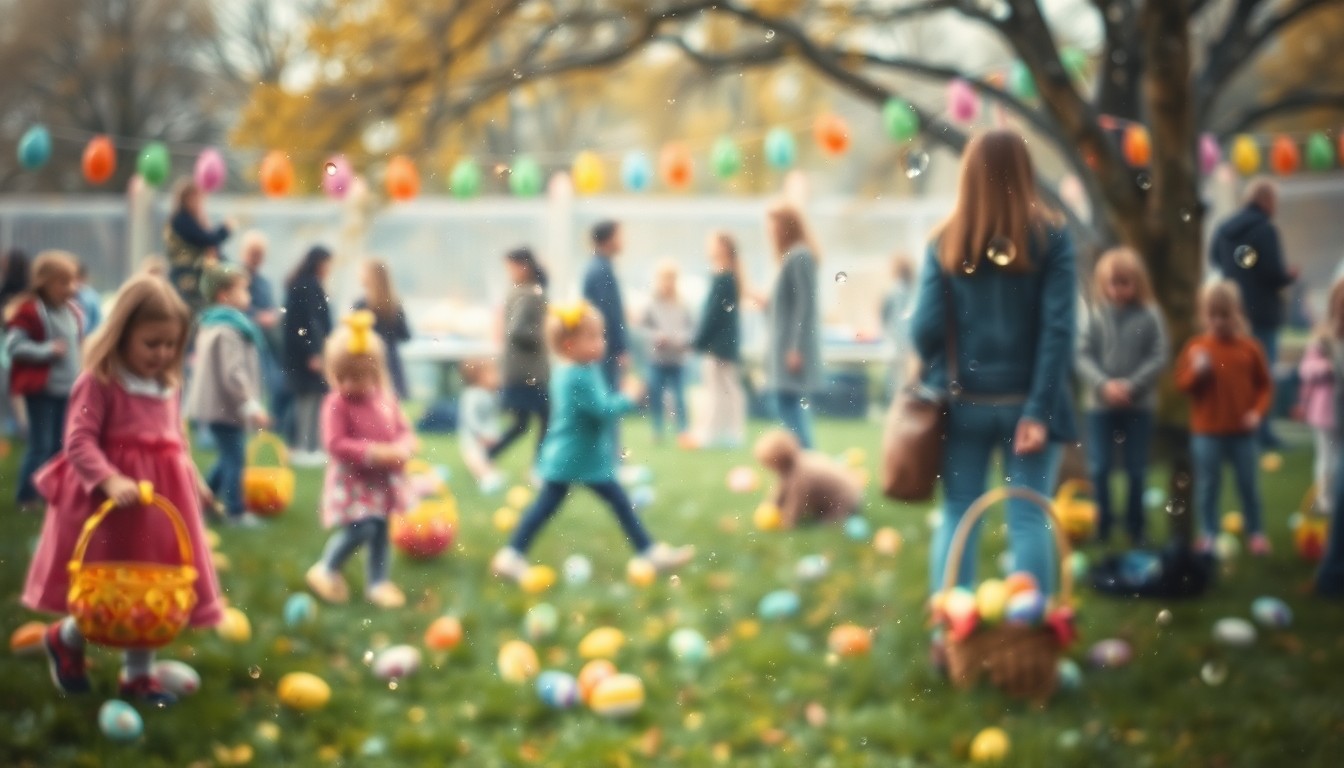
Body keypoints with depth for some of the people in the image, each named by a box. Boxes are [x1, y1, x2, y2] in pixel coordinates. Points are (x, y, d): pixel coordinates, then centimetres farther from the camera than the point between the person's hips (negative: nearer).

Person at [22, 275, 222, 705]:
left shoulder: (167, 386, 8)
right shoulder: (99, 382, -15)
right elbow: (79, 442, -21)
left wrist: (192, 479, 19)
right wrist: (110, 481, -32)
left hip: (162, 497, 6)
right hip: (112, 501, -6)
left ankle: (138, 674, 22)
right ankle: (65, 639, 31)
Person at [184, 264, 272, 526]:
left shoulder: (211, 325, 15)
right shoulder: (227, 330, -20)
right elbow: (233, 374, -25)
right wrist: (252, 406, -23)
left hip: (215, 404, 10)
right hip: (226, 406, -10)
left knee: (229, 457, 20)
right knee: (234, 458, -3)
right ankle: (235, 511, 3)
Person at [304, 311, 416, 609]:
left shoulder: (385, 398, 1)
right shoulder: (336, 404, -15)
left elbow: (403, 430, 7)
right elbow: (336, 444, -22)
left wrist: (403, 448, -16)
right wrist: (373, 453, -28)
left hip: (384, 478, 6)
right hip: (352, 478, -6)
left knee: (380, 531, 12)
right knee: (360, 528, -14)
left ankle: (377, 582, 26)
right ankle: (326, 570, 10)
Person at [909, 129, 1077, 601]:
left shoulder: (946, 242, -1)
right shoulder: (1050, 237, -4)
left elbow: (925, 328, -4)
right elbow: (1058, 329, -11)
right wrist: (1040, 410, -11)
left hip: (963, 403, 1)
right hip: (1025, 402, -1)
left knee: (956, 518, 9)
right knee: (1029, 520, 4)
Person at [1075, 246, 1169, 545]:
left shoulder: (1150, 316, -5)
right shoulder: (1096, 315, -3)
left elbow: (1159, 358, -7)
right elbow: (1082, 356, -5)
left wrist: (1131, 385, -17)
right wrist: (1104, 385, -18)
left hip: (1139, 404, 0)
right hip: (1100, 403, 1)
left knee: (1136, 470, 7)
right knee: (1099, 467, 2)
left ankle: (1135, 527, 20)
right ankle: (1101, 524, 18)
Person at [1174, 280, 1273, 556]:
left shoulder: (1249, 348, 0)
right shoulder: (1196, 347, -2)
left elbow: (1265, 385, 5)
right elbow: (1183, 384, -4)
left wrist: (1258, 411, -8)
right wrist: (1197, 371, -22)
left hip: (1242, 431, 1)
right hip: (1207, 432, -1)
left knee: (1248, 483, 9)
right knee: (1207, 483, 6)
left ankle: (1256, 532, 21)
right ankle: (1209, 533, 18)